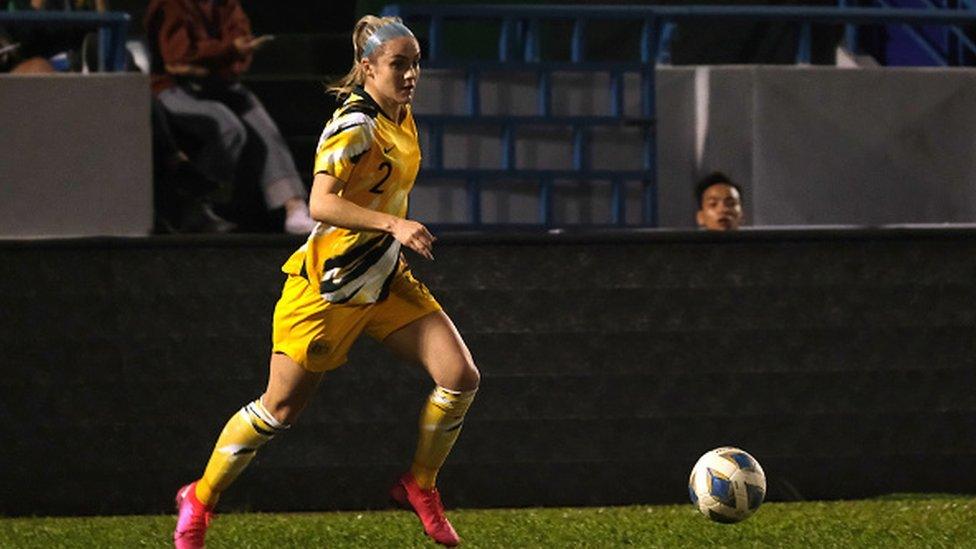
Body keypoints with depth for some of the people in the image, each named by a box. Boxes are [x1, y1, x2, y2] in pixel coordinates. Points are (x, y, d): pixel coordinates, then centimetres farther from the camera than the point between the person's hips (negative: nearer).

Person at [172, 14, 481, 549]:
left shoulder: (402, 118, 6)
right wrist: (393, 226, -38)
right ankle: (199, 499, 21)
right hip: (329, 285, -7)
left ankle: (419, 484, 11)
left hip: (385, 280, 7)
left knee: (460, 376, -9)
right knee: (279, 408, 2)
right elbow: (321, 203, -31)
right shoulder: (354, 127, -20)